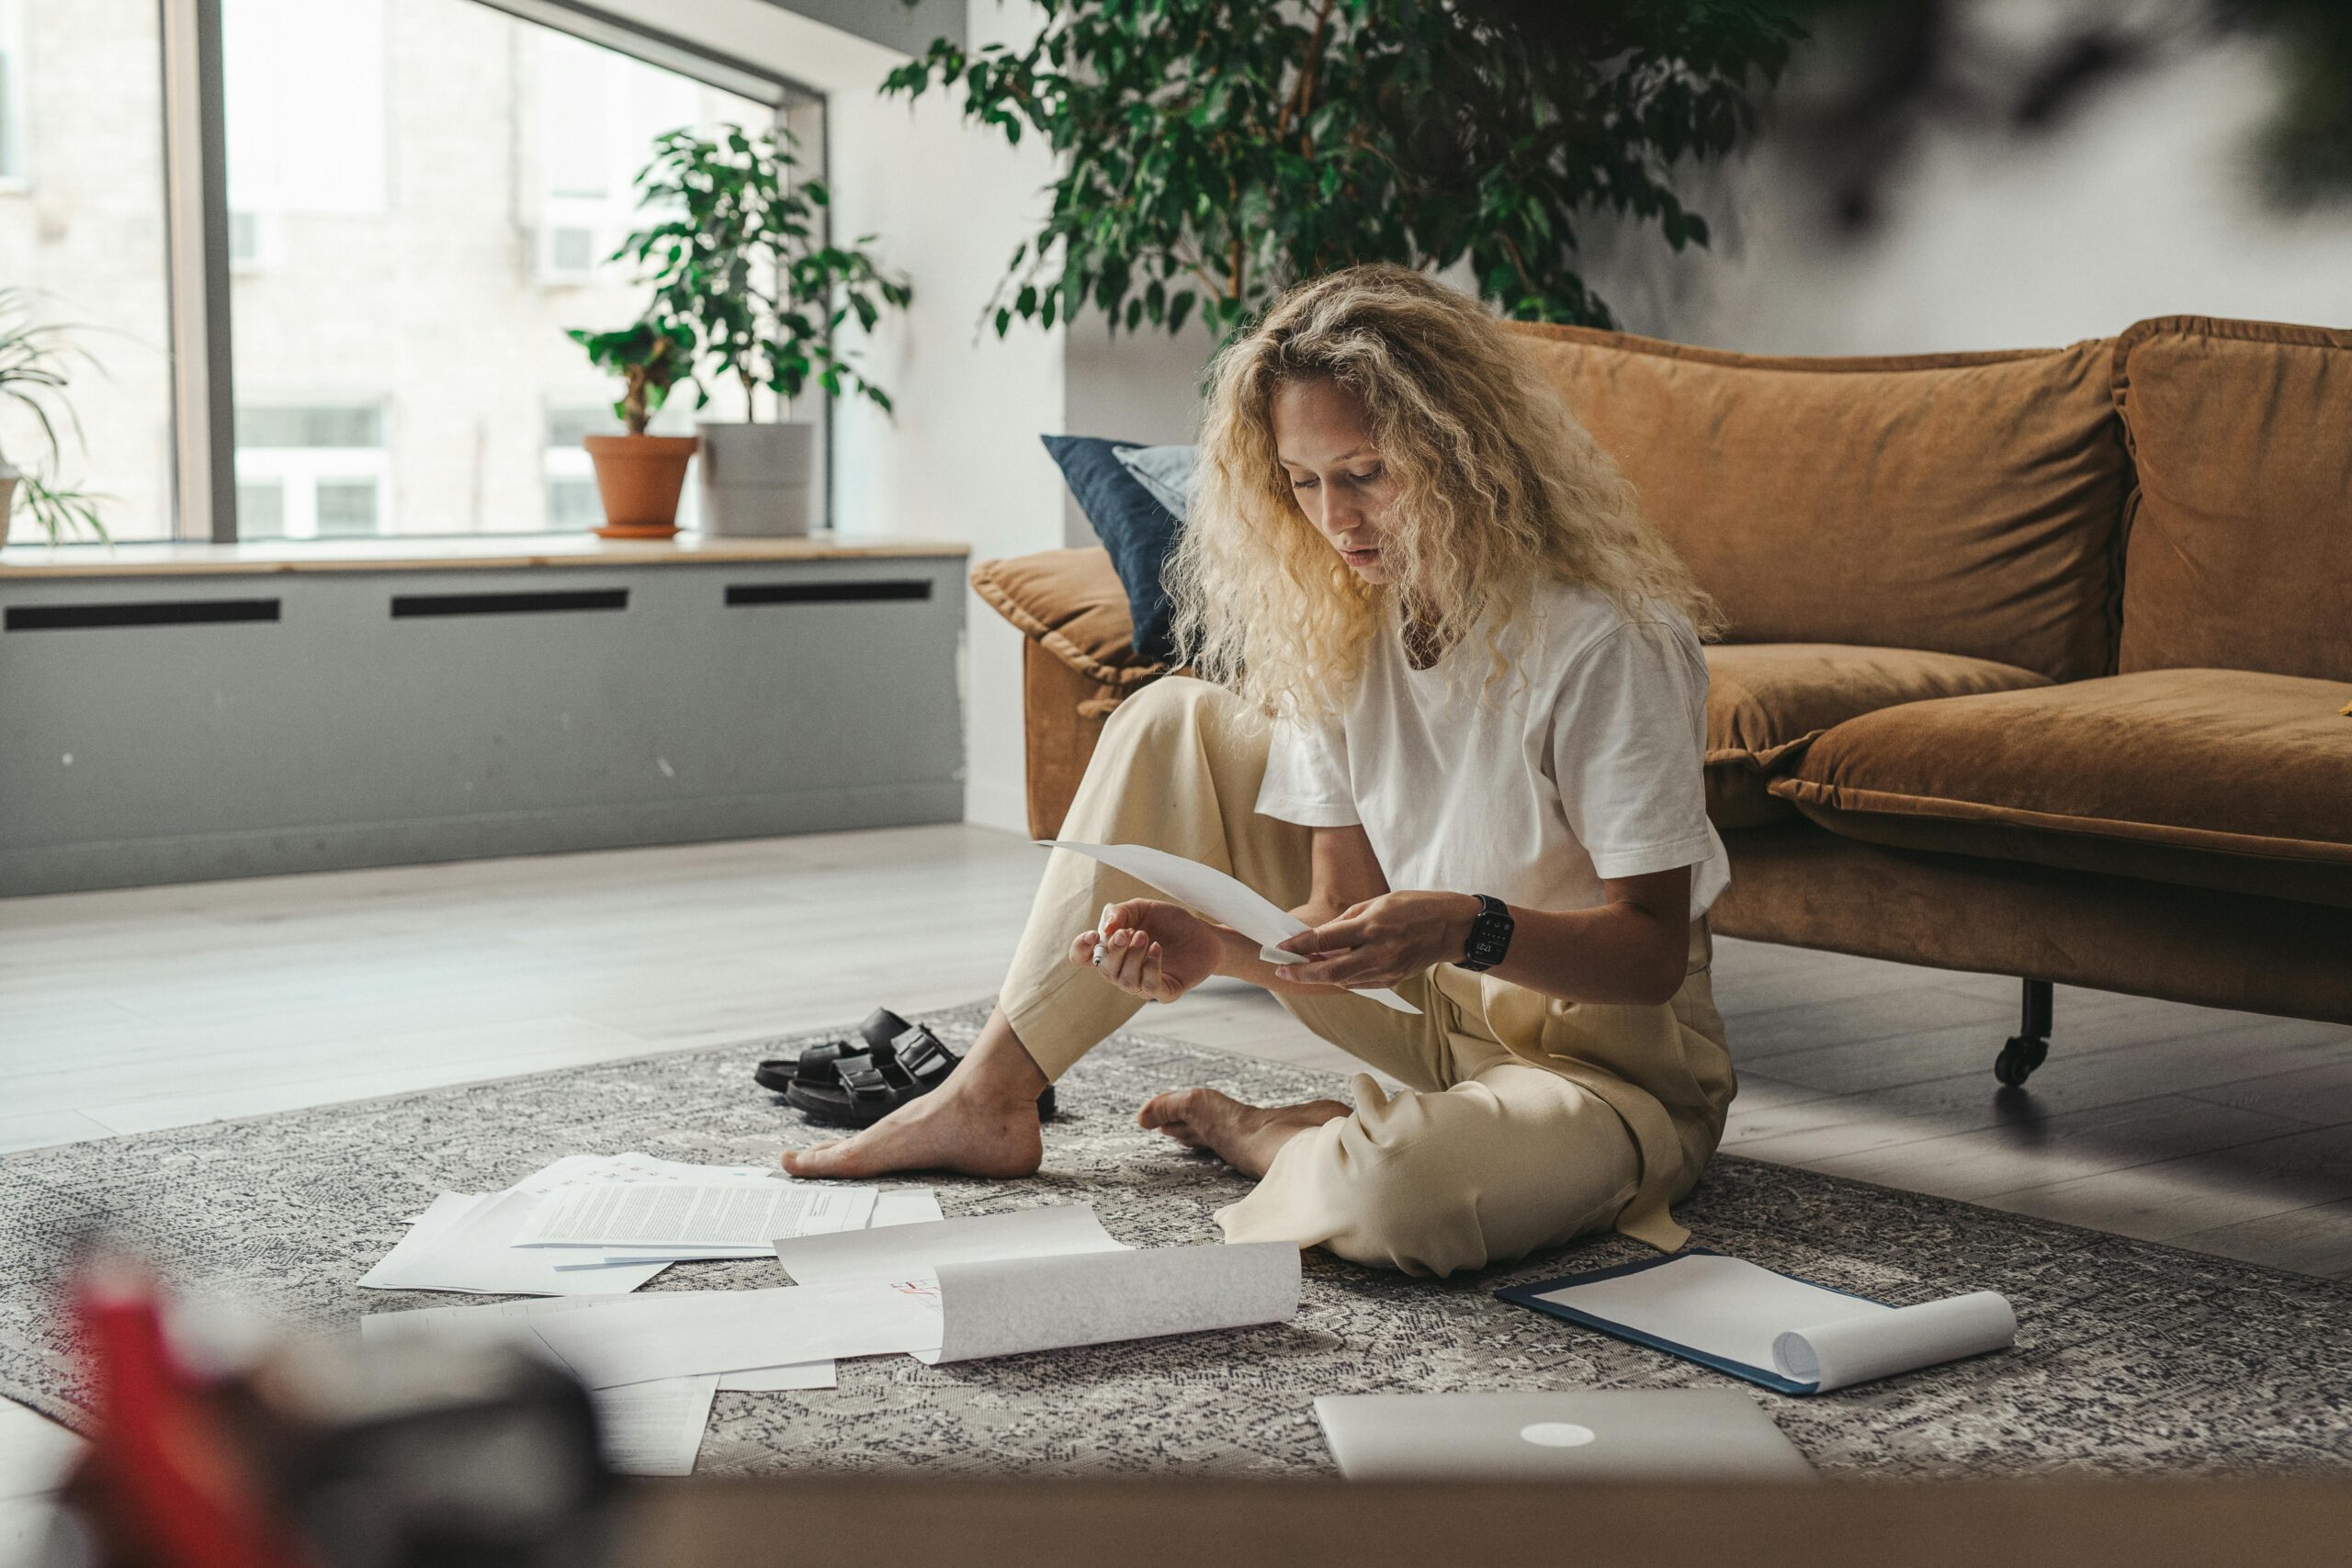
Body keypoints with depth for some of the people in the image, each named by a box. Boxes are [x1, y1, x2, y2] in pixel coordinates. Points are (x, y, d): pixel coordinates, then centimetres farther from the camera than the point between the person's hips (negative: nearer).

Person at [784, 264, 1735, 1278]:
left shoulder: (1606, 643, -24)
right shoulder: (1341, 616, -4)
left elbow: (1655, 950, -22)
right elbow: (1342, 914, -4)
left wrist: (1470, 928, -39)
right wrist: (1210, 944, -24)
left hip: (1614, 1053, -6)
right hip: (1428, 1004, 6)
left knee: (1392, 1191, -41)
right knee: (1176, 725, 1)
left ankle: (1259, 1137, -3)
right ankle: (989, 1099, 4)